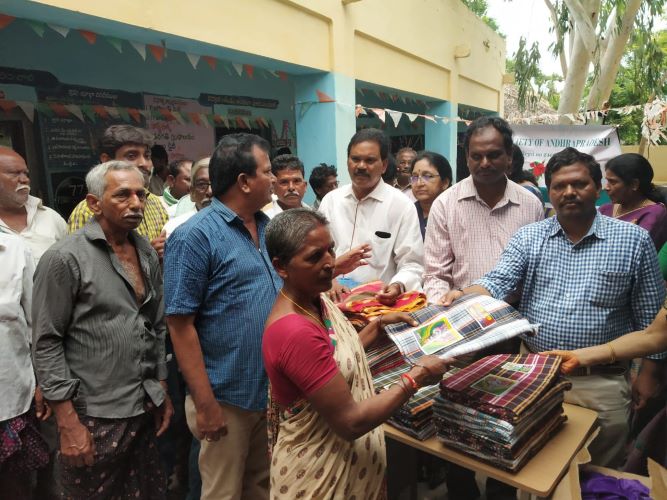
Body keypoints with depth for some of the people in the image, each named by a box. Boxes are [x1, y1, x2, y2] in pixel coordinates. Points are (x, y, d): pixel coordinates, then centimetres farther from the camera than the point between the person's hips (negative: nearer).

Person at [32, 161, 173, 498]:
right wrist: (68, 422, -13)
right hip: (94, 417, -5)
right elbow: (46, 343, -11)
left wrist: (163, 391, 12)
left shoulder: (148, 255, 6)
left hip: (146, 408, 5)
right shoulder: (65, 259, -12)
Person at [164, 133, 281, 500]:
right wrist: (206, 403, -17)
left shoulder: (268, 227, 6)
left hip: (275, 391, 7)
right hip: (228, 398, -6)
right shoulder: (195, 236, -16)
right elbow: (180, 324, -17)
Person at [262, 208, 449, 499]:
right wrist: (416, 378, -21)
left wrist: (380, 325, 2)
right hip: (318, 474, -8)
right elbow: (349, 422, -27)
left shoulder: (316, 300, -3)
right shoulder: (295, 332, -31)